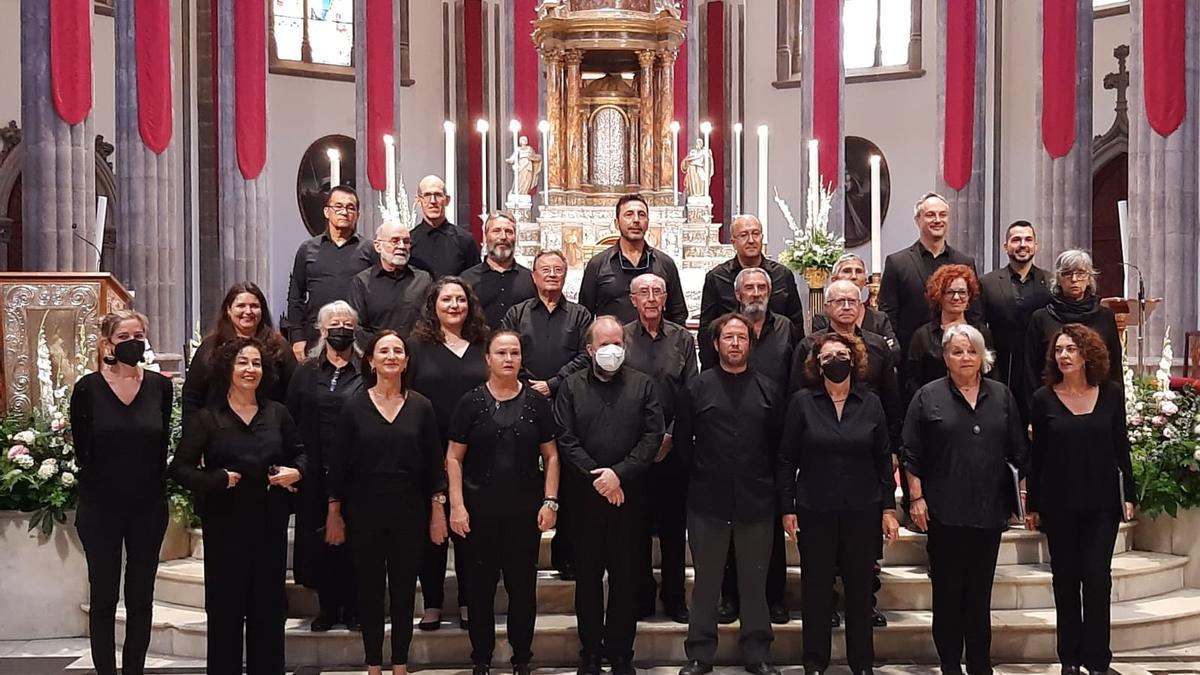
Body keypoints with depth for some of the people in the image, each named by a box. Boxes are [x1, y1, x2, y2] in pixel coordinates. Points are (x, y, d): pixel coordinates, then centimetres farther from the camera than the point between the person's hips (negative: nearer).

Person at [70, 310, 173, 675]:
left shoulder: (160, 386, -1)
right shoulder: (88, 388, -8)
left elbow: (162, 446, 4)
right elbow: (82, 451, -3)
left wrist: (156, 491, 1)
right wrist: (100, 488, -1)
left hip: (149, 508, 2)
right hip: (100, 508, -2)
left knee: (141, 597, 10)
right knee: (103, 597, 6)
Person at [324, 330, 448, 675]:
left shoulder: (421, 407, 0)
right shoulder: (354, 407, -2)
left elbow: (435, 462, 3)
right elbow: (338, 464, 1)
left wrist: (437, 511, 0)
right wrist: (334, 513, -1)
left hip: (409, 510, 1)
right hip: (364, 509, 0)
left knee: (404, 588, 7)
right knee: (370, 587, 7)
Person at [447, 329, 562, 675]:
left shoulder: (536, 402, 3)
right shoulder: (471, 402, 0)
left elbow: (551, 455, 6)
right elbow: (454, 458, 0)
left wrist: (550, 501, -3)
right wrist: (457, 506, -8)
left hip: (525, 511, 1)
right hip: (480, 510, -1)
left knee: (523, 586, 7)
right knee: (480, 586, 6)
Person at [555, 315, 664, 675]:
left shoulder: (642, 385, 5)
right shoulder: (571, 386, 5)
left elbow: (653, 436, -3)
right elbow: (565, 439, -3)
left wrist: (619, 473, -13)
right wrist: (596, 478, -11)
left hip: (628, 494, 0)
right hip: (585, 496, 0)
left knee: (625, 575, 5)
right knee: (588, 575, 7)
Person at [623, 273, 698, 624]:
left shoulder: (682, 338, 6)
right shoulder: (620, 337, 1)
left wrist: (670, 436, -8)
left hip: (673, 446, 1)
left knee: (674, 526, 5)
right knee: (637, 526, 5)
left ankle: (675, 599, 15)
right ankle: (641, 599, 15)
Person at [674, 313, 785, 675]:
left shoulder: (769, 390, 4)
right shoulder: (697, 388, 1)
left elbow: (779, 443, 8)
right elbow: (682, 441, 5)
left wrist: (767, 481, 6)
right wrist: (700, 476, 6)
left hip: (756, 500, 1)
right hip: (708, 500, -1)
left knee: (755, 579, 9)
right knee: (706, 580, 7)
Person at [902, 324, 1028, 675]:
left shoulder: (1002, 396, 8)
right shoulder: (928, 396, -1)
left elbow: (1018, 451, 12)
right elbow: (911, 453, -1)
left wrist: (1024, 493, 7)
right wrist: (916, 498, -6)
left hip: (989, 510, 3)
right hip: (944, 511, -2)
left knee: (980, 593, 9)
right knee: (947, 591, 4)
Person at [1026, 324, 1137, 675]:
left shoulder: (1110, 394, -1)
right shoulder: (1044, 399, -3)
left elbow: (1121, 448, 5)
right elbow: (1037, 455, 1)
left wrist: (1129, 494, 1)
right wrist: (1032, 506, 2)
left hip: (1101, 502, 0)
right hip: (1058, 504, 0)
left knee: (1097, 578, -2)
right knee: (1065, 579, 7)